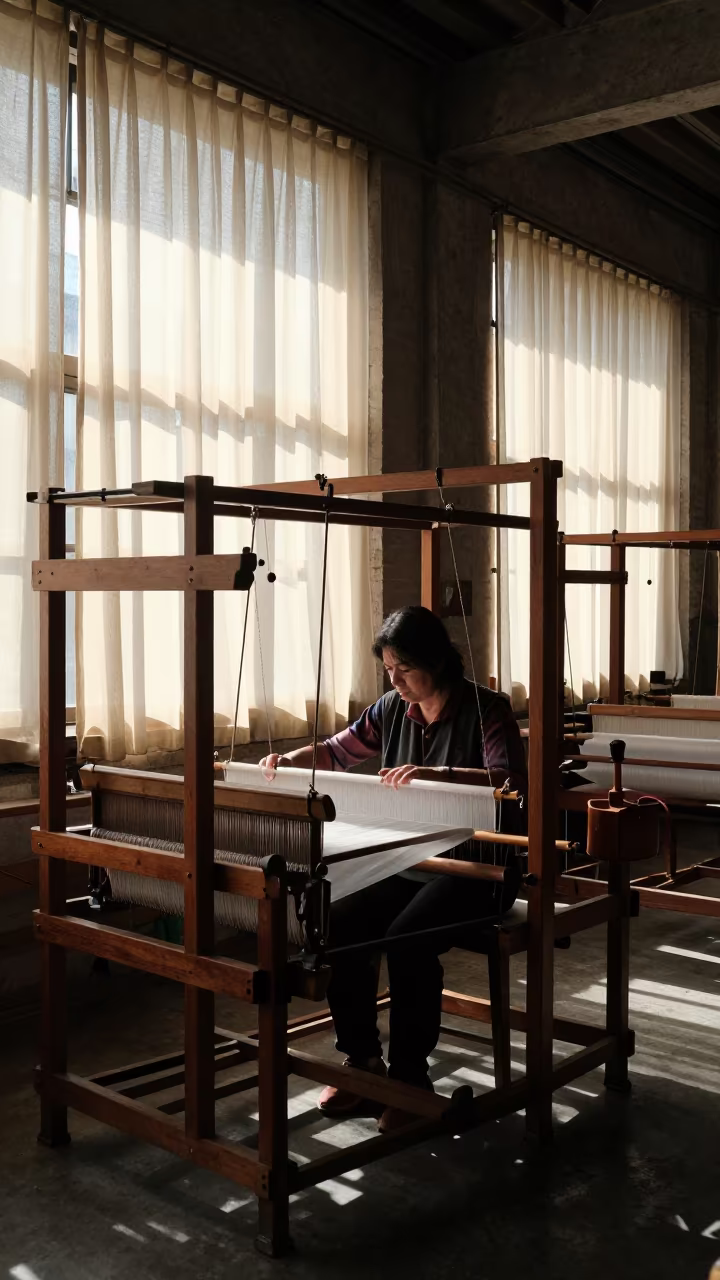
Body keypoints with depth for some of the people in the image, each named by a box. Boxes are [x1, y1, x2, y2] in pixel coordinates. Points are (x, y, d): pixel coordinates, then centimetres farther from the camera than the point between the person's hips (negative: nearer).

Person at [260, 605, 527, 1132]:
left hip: (474, 869, -6)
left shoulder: (486, 709, -11)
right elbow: (338, 751, 19)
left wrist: (435, 774, -39)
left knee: (407, 939, -30)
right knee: (339, 925, -18)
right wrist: (291, 759, -1)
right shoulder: (393, 709, 6)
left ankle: (410, 1077, -11)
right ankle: (362, 1060, 0)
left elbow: (513, 782, -26)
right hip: (406, 863, 6)